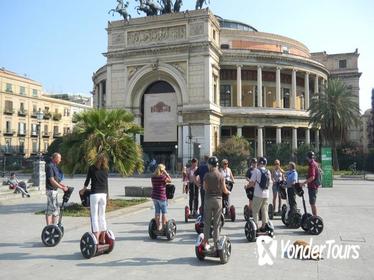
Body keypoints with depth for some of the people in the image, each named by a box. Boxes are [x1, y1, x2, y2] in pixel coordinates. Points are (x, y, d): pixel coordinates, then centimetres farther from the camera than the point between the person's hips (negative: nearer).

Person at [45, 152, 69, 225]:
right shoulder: (50, 166, -15)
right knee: (50, 209, -5)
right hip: (51, 190, -10)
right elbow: (52, 181, -21)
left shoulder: (55, 166, 14)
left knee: (56, 209, 13)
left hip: (54, 190, 10)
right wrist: (62, 188, -20)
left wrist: (64, 186, 10)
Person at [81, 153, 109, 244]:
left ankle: (96, 238, -3)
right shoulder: (105, 170, 8)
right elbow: (106, 183, 9)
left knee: (94, 216, 0)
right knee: (102, 216, 12)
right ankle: (102, 239, 16)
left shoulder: (92, 168, -1)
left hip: (94, 194, -4)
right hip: (103, 194, 4)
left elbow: (87, 180, 4)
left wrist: (84, 189, 21)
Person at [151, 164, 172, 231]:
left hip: (154, 196, 6)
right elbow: (170, 180, -2)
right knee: (164, 212, 5)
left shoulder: (153, 177, 4)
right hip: (161, 197, -6)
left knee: (157, 212, 12)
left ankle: (158, 226, 18)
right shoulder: (163, 177, -16)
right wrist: (166, 173, -2)